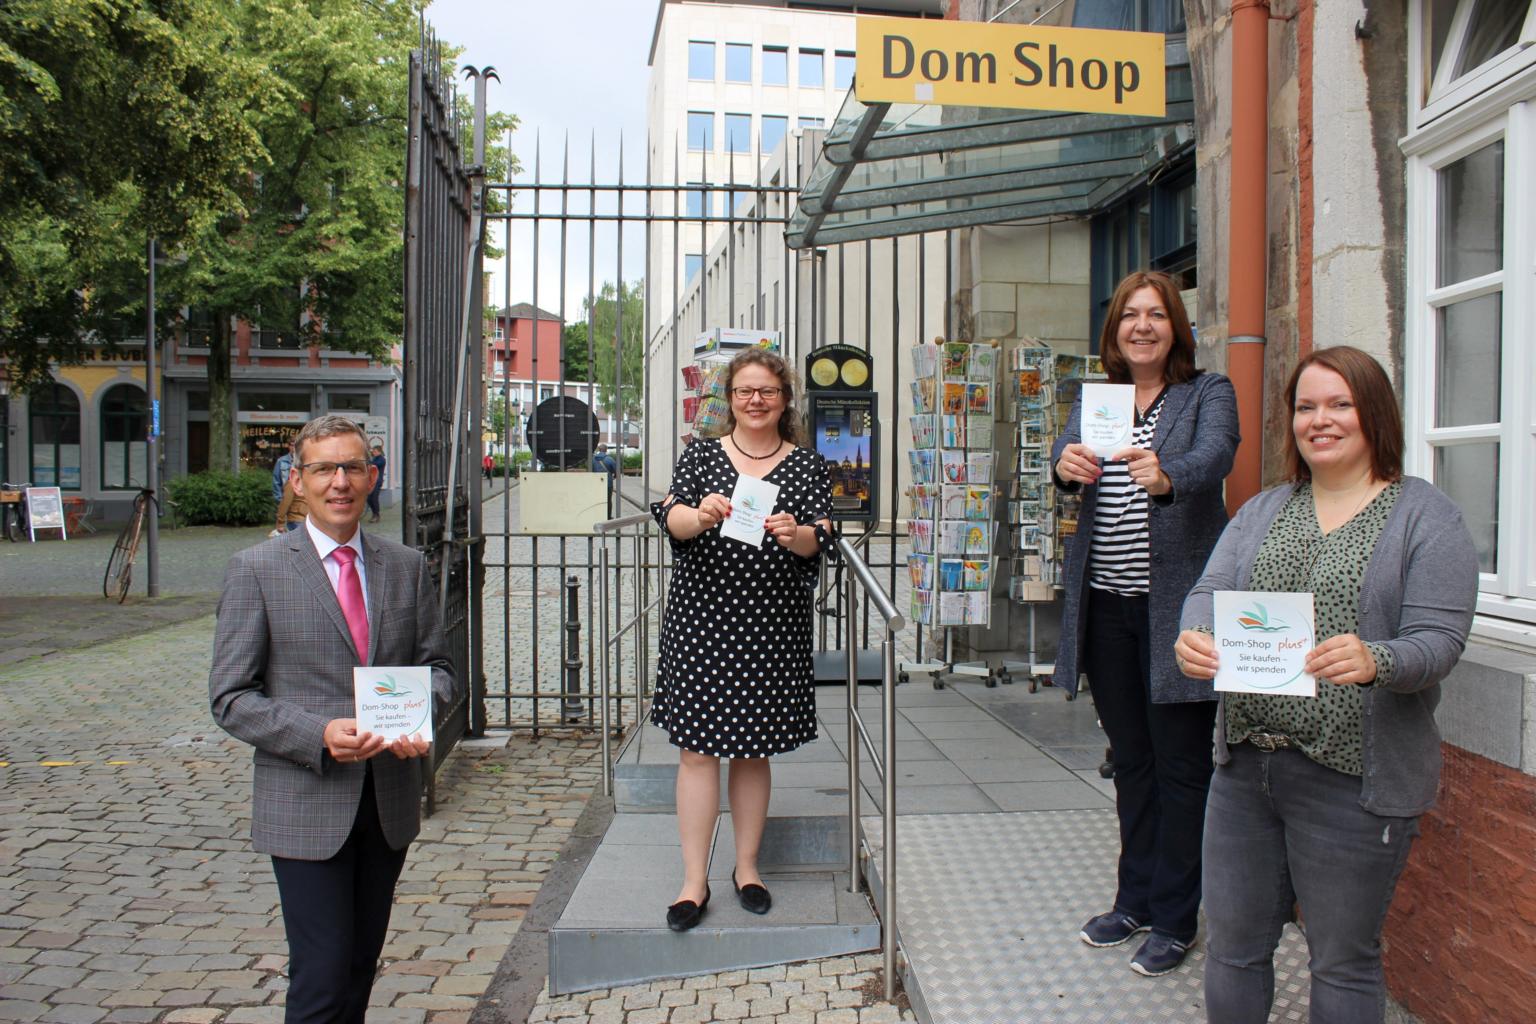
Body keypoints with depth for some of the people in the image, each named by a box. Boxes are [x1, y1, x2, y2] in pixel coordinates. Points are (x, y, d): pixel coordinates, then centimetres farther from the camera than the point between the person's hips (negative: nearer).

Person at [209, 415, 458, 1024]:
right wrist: (320, 735, -21)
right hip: (307, 807, -4)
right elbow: (230, 698, -6)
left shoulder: (407, 567, 7)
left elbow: (438, 667, 11)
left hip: (390, 803, 4)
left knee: (362, 966, 16)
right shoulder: (256, 570, -4)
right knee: (323, 975, -3)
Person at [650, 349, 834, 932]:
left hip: (772, 622, 1)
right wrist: (701, 514, -30)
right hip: (702, 615, 0)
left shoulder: (806, 464, 6)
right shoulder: (701, 456, 6)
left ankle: (747, 867, 26)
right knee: (697, 747, -1)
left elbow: (821, 538, -4)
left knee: (754, 750, 10)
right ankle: (695, 881, 9)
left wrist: (794, 534, -26)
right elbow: (669, 517, -7)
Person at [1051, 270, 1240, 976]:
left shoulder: (1208, 393, 0)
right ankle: (1135, 899, 30)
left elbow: (1215, 454, -21)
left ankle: (1175, 919, 18)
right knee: (1130, 759, 16)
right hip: (1106, 605, 4)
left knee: (1181, 765, 4)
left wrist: (1167, 476, -43)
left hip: (1176, 602, -4)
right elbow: (1066, 449, -8)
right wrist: (1066, 464, -32)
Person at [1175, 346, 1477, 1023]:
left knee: (1343, 962, 10)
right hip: (1245, 765, 4)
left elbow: (1438, 640, -11)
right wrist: (1195, 638, -23)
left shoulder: (1426, 517, -2)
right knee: (1232, 945, 13)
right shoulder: (1262, 511, 13)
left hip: (1352, 781, -4)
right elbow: (1211, 591, 0)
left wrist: (1374, 662, -33)